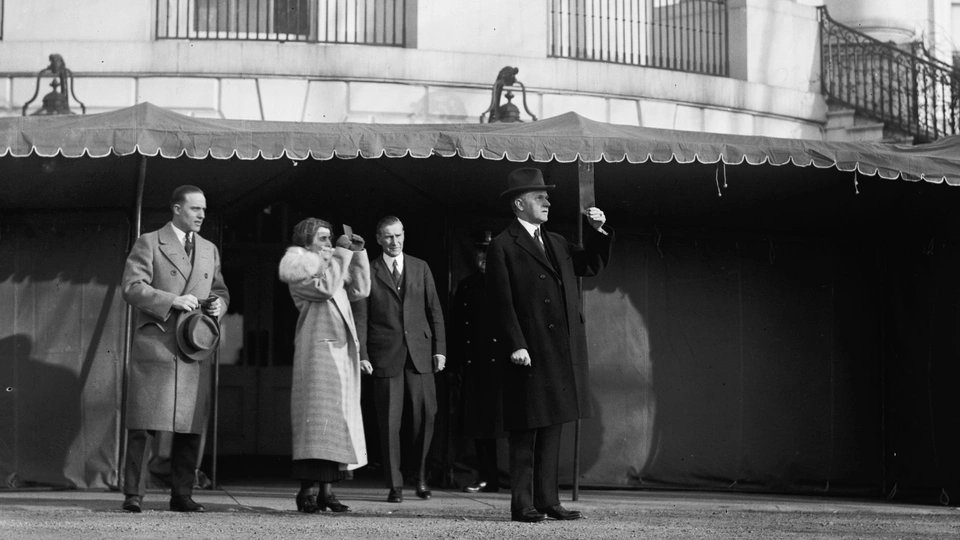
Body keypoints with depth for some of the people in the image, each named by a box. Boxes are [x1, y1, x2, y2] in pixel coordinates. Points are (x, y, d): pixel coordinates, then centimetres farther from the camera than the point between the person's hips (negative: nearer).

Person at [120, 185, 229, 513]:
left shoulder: (209, 250, 20)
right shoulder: (148, 244, 2)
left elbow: (220, 289, 27)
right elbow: (132, 288, -7)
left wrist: (219, 303, 3)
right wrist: (173, 300, -17)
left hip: (194, 350, 5)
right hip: (155, 345, -5)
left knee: (191, 426, 3)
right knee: (143, 424, -6)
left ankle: (182, 495, 10)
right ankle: (133, 495, -2)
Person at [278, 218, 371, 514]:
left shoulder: (330, 264, 23)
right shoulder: (300, 266, -1)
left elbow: (360, 290, 19)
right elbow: (325, 288, -17)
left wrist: (358, 254, 12)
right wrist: (340, 254, -12)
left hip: (342, 350, 8)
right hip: (317, 348, -8)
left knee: (338, 419, 5)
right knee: (317, 416, -14)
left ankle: (327, 489, 5)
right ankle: (308, 490, -15)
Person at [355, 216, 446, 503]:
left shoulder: (420, 268, 13)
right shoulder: (368, 272, 5)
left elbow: (434, 310, 12)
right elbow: (361, 316, 3)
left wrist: (440, 348, 4)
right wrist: (361, 354, -5)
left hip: (419, 353, 2)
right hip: (385, 356, -2)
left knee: (425, 415, -4)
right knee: (389, 423, -2)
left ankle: (421, 476, 15)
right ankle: (395, 485, 4)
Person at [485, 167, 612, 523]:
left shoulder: (556, 243, 19)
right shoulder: (503, 247, -4)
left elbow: (592, 266, 25)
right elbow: (502, 302, -9)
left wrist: (597, 232, 10)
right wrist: (515, 345, -16)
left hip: (563, 354, 7)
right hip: (530, 354, -7)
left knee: (552, 430, 9)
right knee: (525, 432, -3)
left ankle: (548, 500, 13)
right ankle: (522, 504, -1)